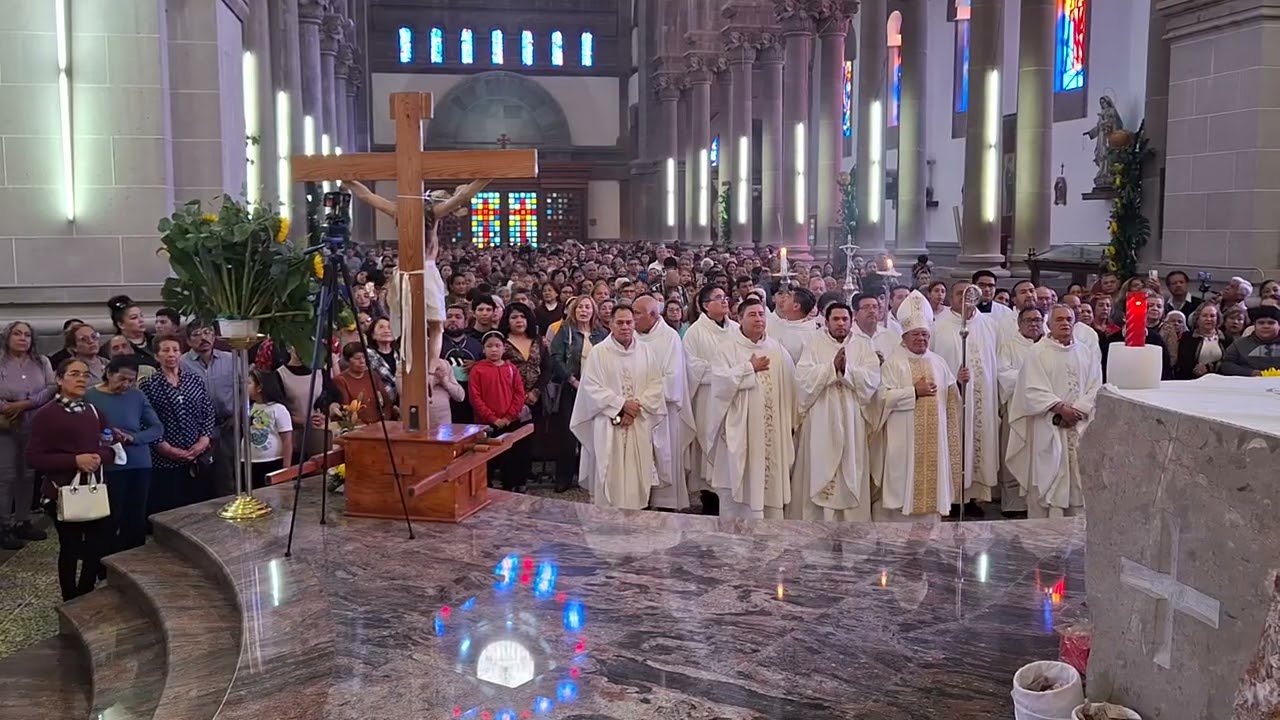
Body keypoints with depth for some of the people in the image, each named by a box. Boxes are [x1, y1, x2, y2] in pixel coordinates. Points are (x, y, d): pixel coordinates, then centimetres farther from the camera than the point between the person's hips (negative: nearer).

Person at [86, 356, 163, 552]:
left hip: (140, 464, 3)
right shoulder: (90, 396, -3)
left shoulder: (137, 396, 3)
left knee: (136, 521, 10)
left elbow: (157, 428, 1)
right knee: (111, 521, 4)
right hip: (109, 467, -3)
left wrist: (132, 438, -15)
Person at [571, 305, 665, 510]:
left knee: (637, 475, 1)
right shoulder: (598, 353, -2)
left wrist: (636, 406, -10)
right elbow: (592, 387, -7)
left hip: (639, 426, 3)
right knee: (610, 475, -3)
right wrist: (621, 405, -12)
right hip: (609, 426, -2)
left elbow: (656, 385, 4)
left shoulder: (645, 351, 7)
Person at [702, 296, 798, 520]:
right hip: (740, 429, -4)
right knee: (740, 482, -1)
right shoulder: (729, 348, -3)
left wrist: (791, 422, 6)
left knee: (771, 479, 7)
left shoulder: (777, 350, 9)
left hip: (772, 429, 4)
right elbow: (720, 380, -17)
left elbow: (789, 386, 9)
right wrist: (750, 367, -12)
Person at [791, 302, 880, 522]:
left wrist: (846, 369, -16)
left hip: (851, 421, 1)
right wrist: (832, 367, -15)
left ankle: (852, 519, 8)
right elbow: (803, 375, -8)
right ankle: (815, 525, 6)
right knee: (818, 470, -1)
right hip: (820, 420, -1)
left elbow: (872, 378, -4)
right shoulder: (815, 343, 5)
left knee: (851, 470, 2)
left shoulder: (863, 345, 8)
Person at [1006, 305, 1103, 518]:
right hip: (1048, 427, -4)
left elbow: (1095, 387, 6)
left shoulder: (1085, 354, 11)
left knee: (1078, 478, 2)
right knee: (1046, 480, -4)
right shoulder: (1038, 352, -1)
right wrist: (1061, 408, -17)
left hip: (1079, 427, 4)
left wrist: (1077, 410, -9)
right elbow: (1034, 390, -9)